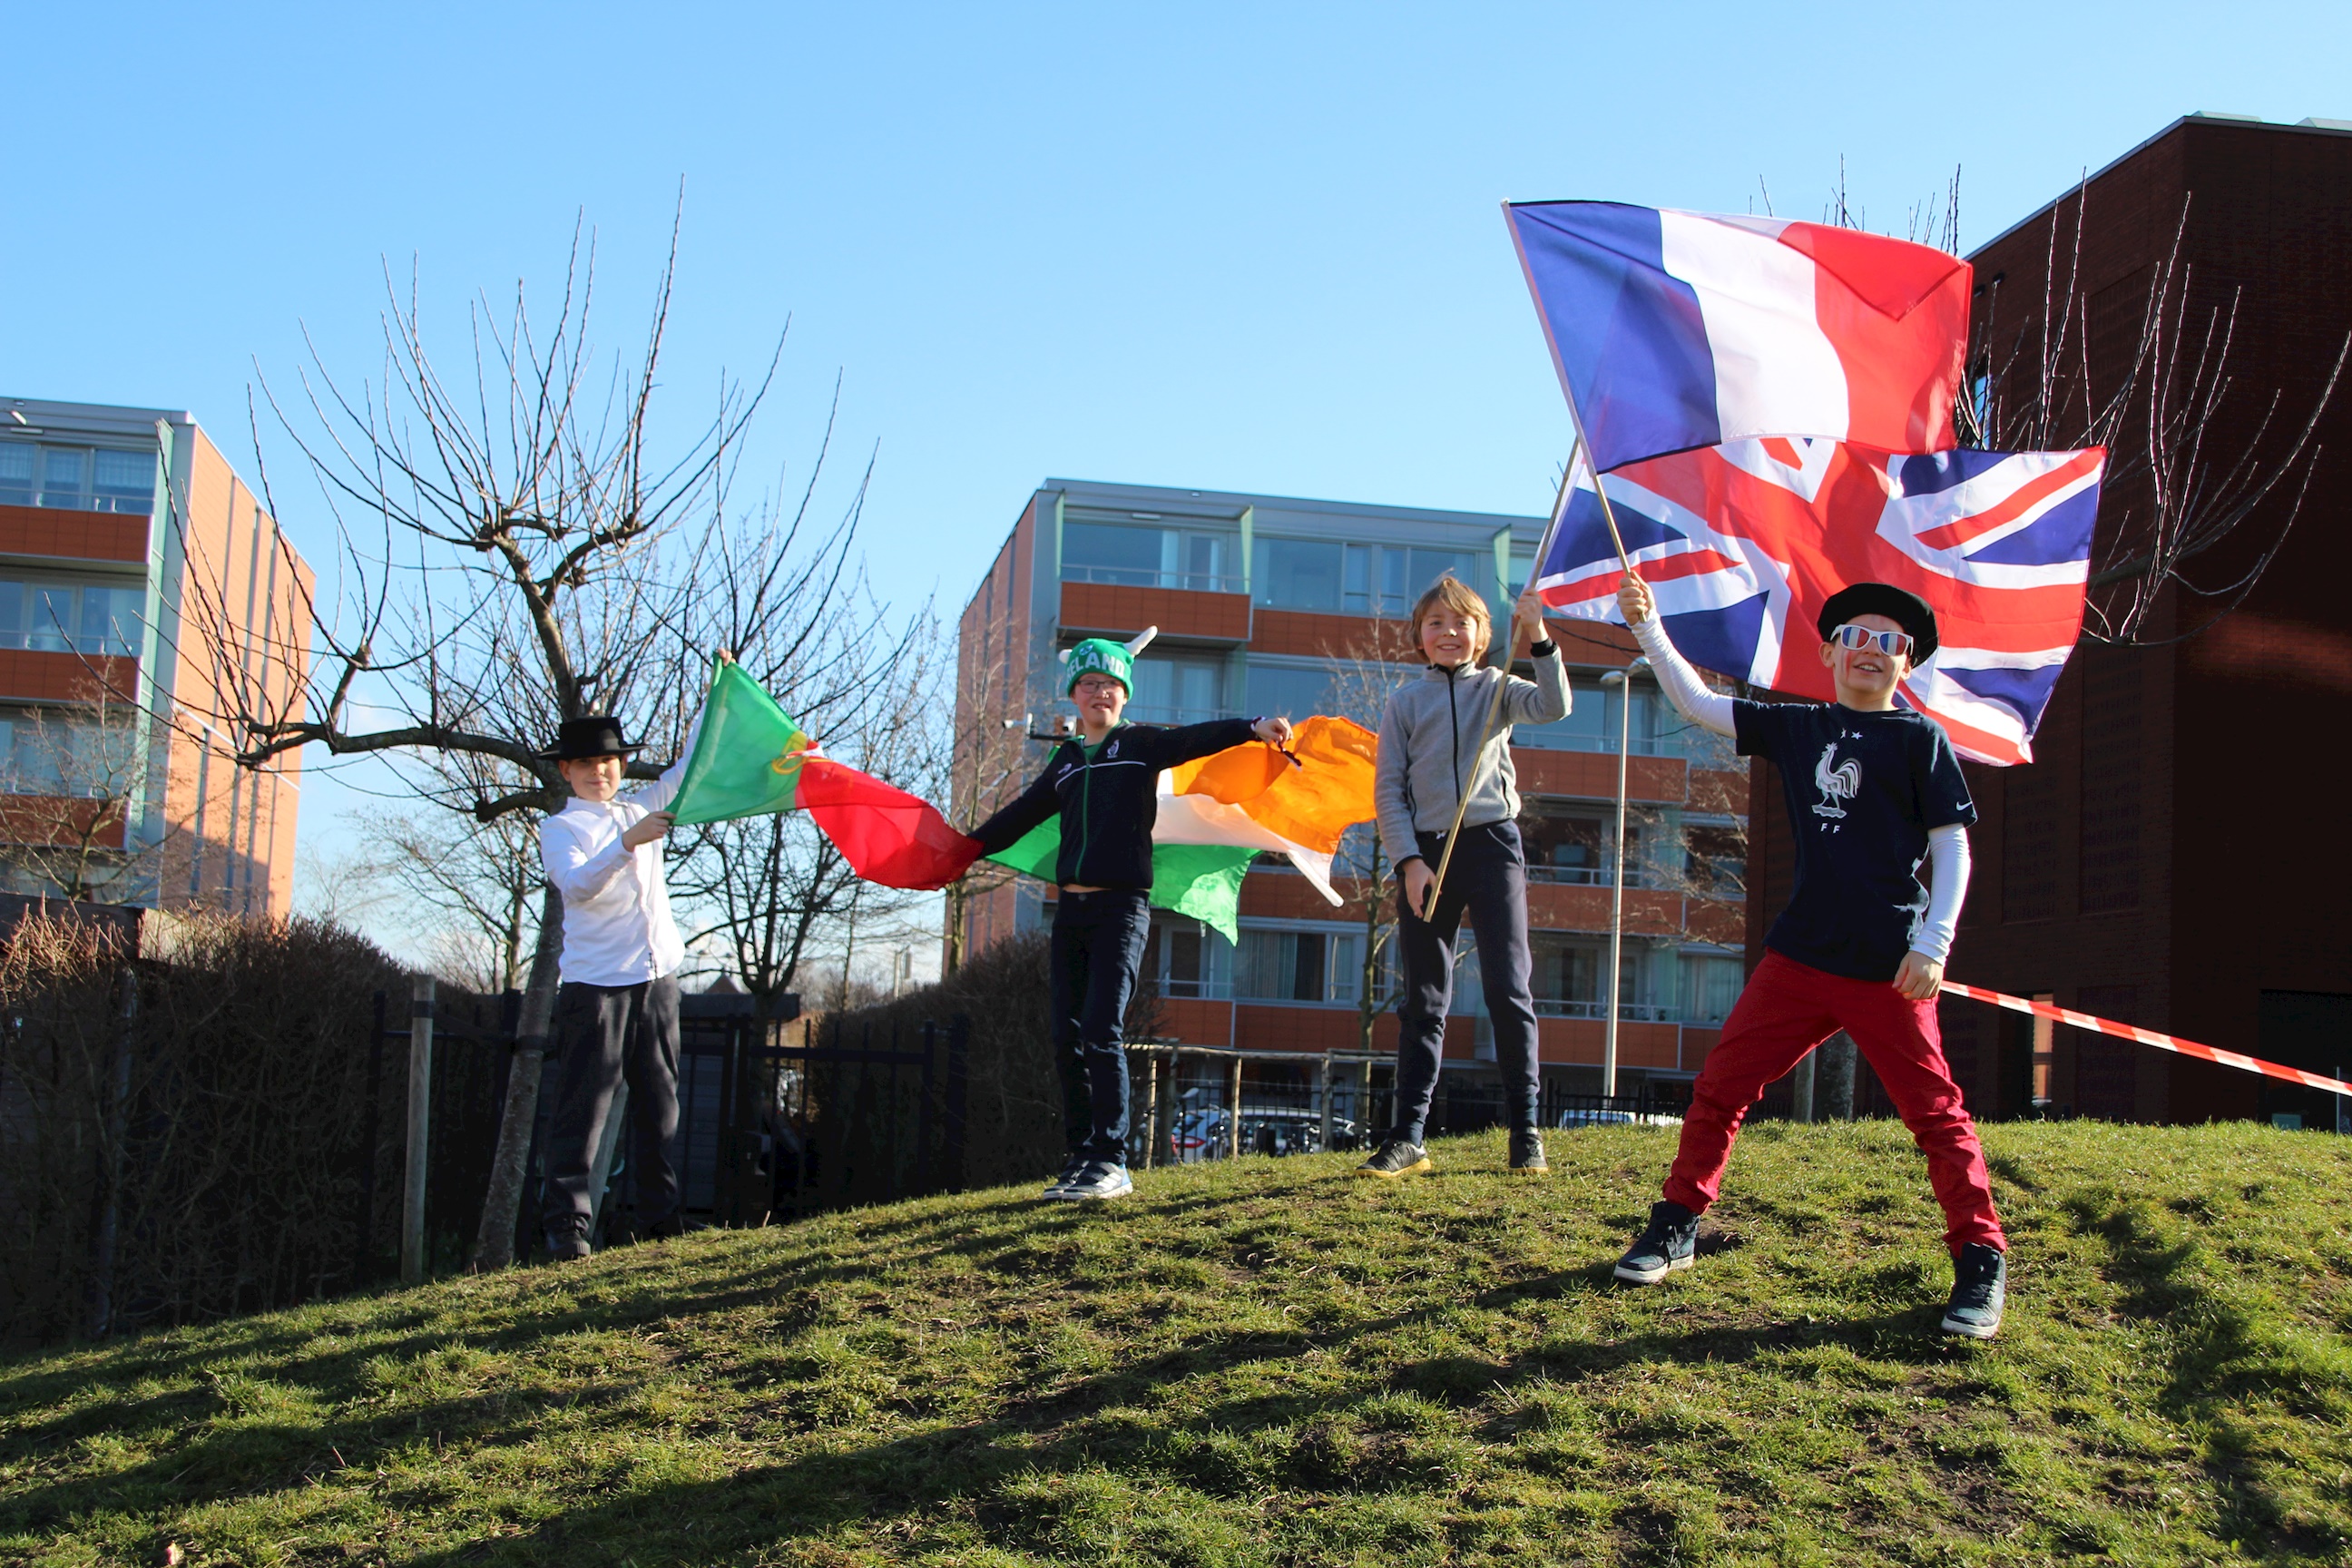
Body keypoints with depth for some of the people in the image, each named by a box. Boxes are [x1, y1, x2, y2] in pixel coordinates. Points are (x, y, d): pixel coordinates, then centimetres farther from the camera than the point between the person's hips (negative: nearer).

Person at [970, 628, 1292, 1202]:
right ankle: (1081, 1156, 10)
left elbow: (1198, 739, -12)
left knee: (1100, 1031, -15)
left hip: (1122, 906, -5)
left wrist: (1254, 728, -30)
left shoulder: (1141, 743, 5)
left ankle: (1112, 1161, -11)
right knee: (1067, 1038, 3)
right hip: (1071, 908, 6)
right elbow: (1022, 815, 30)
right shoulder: (1065, 760, 19)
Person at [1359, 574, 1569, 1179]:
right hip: (1425, 853, 1)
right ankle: (1408, 1138, 6)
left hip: (1492, 844, -1)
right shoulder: (1404, 701, 8)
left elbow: (1554, 706, -13)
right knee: (1422, 1002, 4)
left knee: (1509, 991, -4)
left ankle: (1525, 1131, 4)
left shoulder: (1496, 688, 7)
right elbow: (1387, 791, 4)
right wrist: (1409, 861, -7)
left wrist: (1538, 640, -25)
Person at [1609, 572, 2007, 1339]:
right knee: (1720, 1087, 3)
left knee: (1934, 1111, -1)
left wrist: (1933, 942, -11)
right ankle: (1676, 1228, 17)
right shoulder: (1798, 728, 11)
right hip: (1800, 955, 4)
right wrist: (1649, 629, 3)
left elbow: (1952, 846, -3)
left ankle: (1982, 1263, 9)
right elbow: (1699, 704, 13)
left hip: (1887, 969, -4)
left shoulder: (1919, 739, 0)